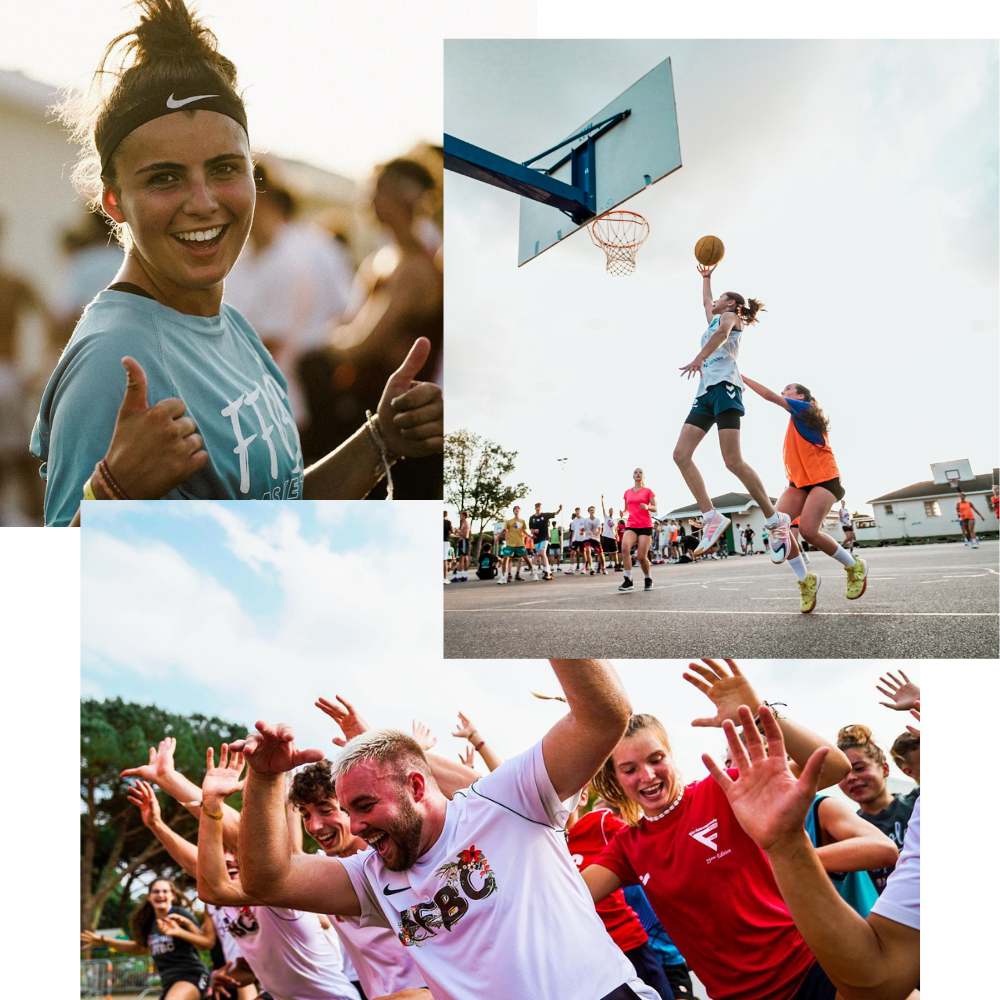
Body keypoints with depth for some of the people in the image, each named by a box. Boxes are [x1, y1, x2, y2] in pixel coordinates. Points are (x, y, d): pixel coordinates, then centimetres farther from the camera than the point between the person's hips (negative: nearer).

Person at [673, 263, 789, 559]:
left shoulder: (730, 316, 9)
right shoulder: (715, 319, 33)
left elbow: (723, 332, -16)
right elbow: (705, 300, 55)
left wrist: (699, 358, -26)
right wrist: (706, 277, 62)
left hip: (724, 387, -9)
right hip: (706, 392, 9)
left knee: (733, 461, -20)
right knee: (681, 454, -9)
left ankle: (775, 520, -12)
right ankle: (712, 518, -16)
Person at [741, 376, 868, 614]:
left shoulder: (804, 409, -4)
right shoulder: (796, 418, 20)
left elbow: (770, 396, -13)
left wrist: (743, 378, -10)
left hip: (823, 479, -8)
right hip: (799, 482, 8)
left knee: (808, 530, -25)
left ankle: (855, 566, 0)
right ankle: (805, 580, -7)